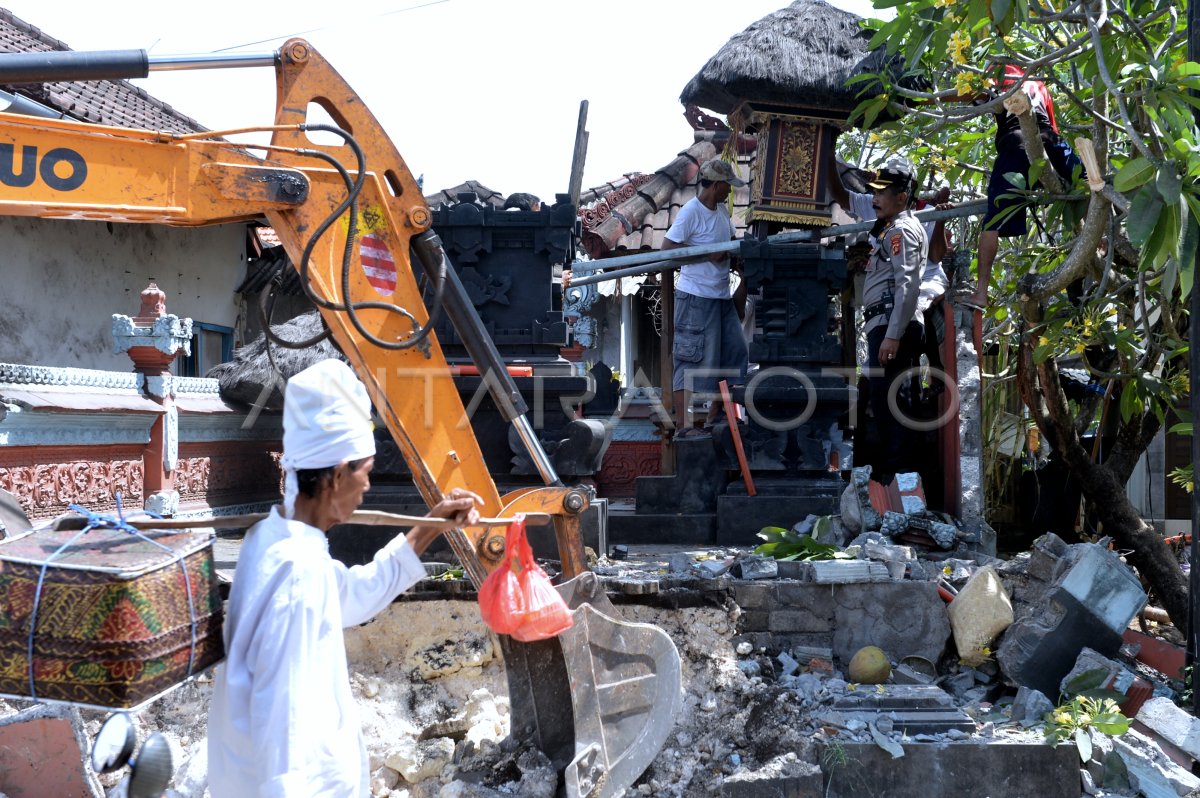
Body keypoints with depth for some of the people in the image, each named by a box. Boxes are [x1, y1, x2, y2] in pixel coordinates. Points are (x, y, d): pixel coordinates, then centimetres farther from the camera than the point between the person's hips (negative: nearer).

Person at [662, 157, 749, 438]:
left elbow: (734, 244, 24)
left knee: (735, 351, 13)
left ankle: (714, 415, 24)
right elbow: (667, 248, -19)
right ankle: (683, 424, 1)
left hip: (722, 297, 9)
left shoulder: (721, 210, 13)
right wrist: (709, 255, -21)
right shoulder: (691, 212, -14)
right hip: (696, 297, -9)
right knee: (692, 361, -6)